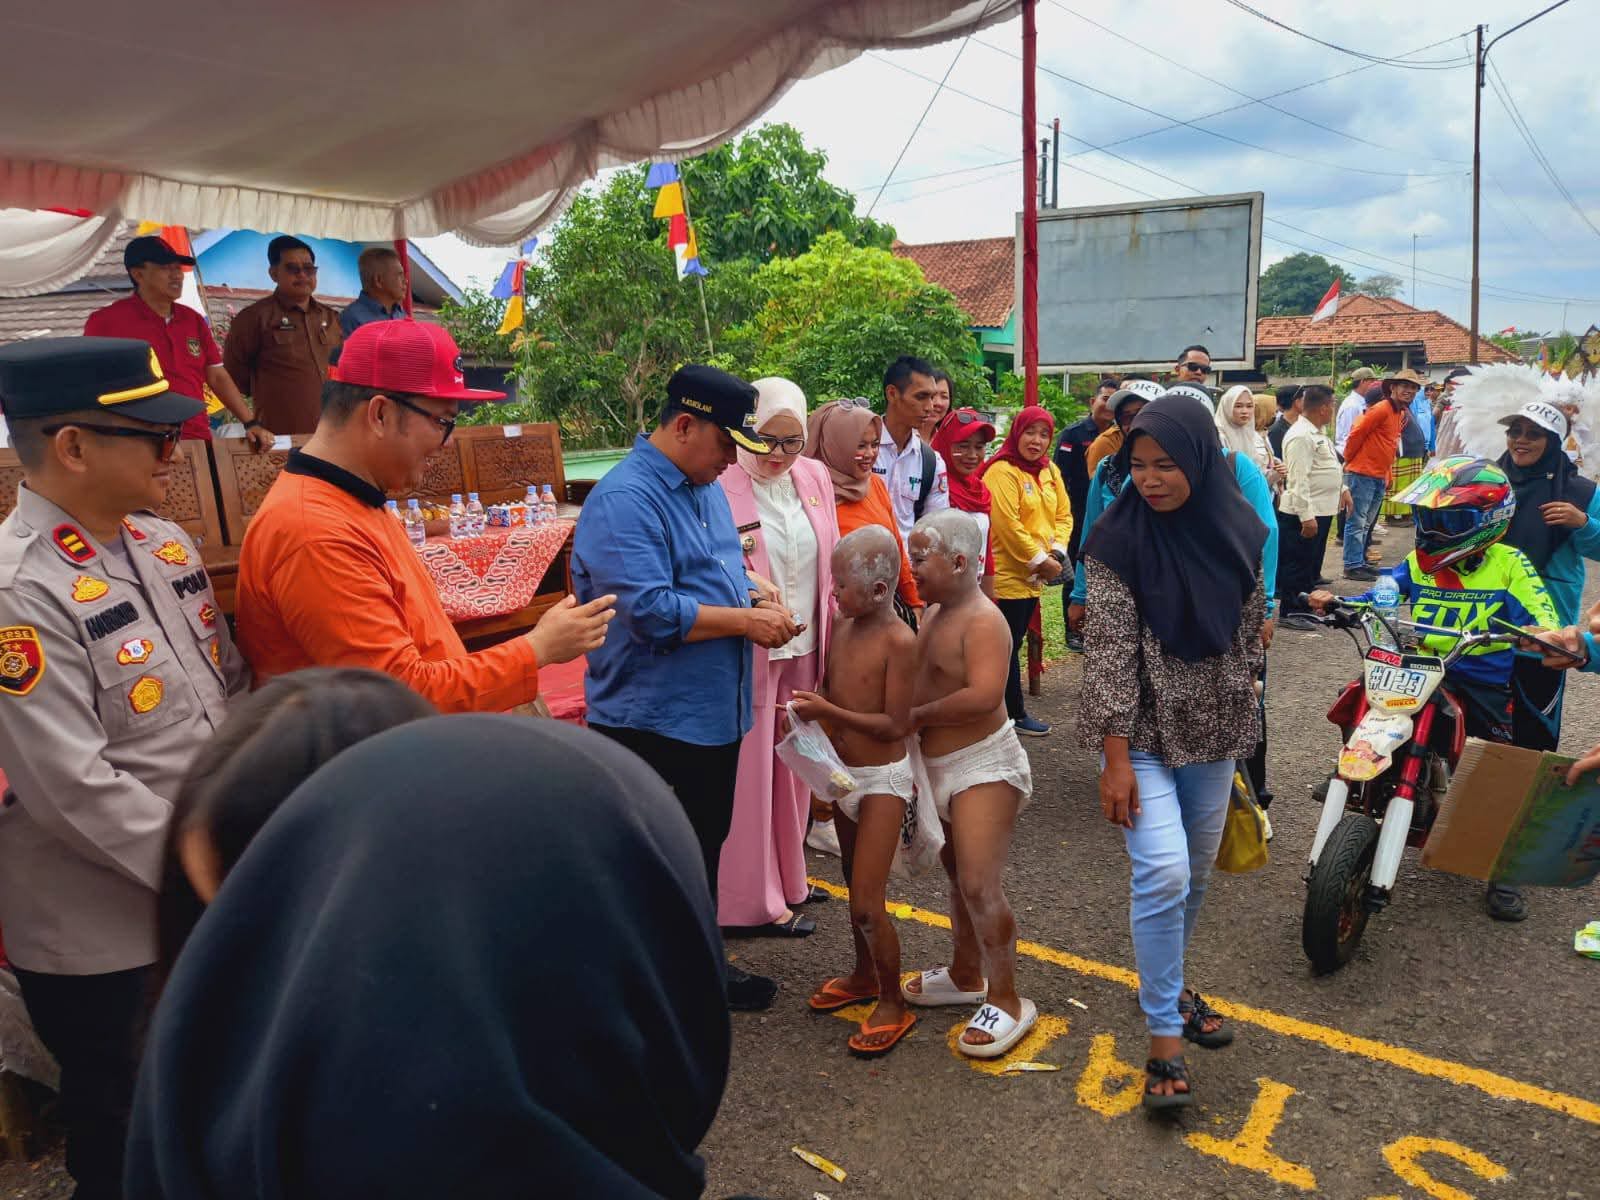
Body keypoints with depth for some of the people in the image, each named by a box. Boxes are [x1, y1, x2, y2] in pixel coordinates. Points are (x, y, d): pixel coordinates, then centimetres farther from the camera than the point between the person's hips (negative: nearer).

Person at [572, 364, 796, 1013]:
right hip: (654, 720, -9)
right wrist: (746, 621, -20)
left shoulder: (705, 487, 10)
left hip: (713, 711, 9)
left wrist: (758, 593, 0)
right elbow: (650, 610, -29)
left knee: (705, 847, 21)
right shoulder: (623, 500, -20)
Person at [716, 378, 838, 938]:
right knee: (751, 772, 4)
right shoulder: (720, 489, -15)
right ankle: (755, 899, 18)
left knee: (794, 766, 17)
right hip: (749, 653, -6)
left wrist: (828, 632, 10)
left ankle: (787, 876, 36)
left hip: (805, 648, 6)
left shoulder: (815, 476, 4)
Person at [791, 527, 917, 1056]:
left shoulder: (898, 641, -21)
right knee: (855, 887, 22)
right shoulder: (841, 626, 1)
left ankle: (892, 1003, 13)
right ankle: (864, 975, 41)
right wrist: (806, 708, -7)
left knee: (867, 904, -7)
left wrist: (827, 711, -25)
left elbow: (895, 725, -22)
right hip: (843, 774, 8)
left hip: (882, 779, -7)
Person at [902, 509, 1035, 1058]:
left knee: (979, 885, -9)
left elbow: (983, 695, -31)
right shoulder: (934, 612, 8)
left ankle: (1007, 1001, 6)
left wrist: (915, 715, -21)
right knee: (957, 876, 20)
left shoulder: (982, 620, -20)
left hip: (983, 765, -9)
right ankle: (966, 976, 36)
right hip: (940, 766, 10)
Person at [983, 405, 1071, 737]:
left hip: (1035, 574, 8)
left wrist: (1056, 552, -6)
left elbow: (1063, 514, 11)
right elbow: (1008, 526, -20)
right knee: (1009, 647, 1)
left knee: (1013, 643, 15)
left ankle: (1003, 707, 25)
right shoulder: (1002, 471, -15)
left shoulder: (1050, 471, 10)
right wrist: (1039, 560, -15)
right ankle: (1016, 715, 11)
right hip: (1008, 574, -8)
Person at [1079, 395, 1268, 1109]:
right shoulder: (1119, 540, -14)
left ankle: (1166, 982, 39)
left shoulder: (1236, 532, -1)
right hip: (1143, 732, -5)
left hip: (1213, 731, 5)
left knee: (1195, 875, 15)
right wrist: (1115, 758, -18)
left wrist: (1241, 724, 12)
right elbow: (1108, 651, -16)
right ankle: (1164, 1035, 3)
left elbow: (1250, 632, 10)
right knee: (1163, 874, -14)